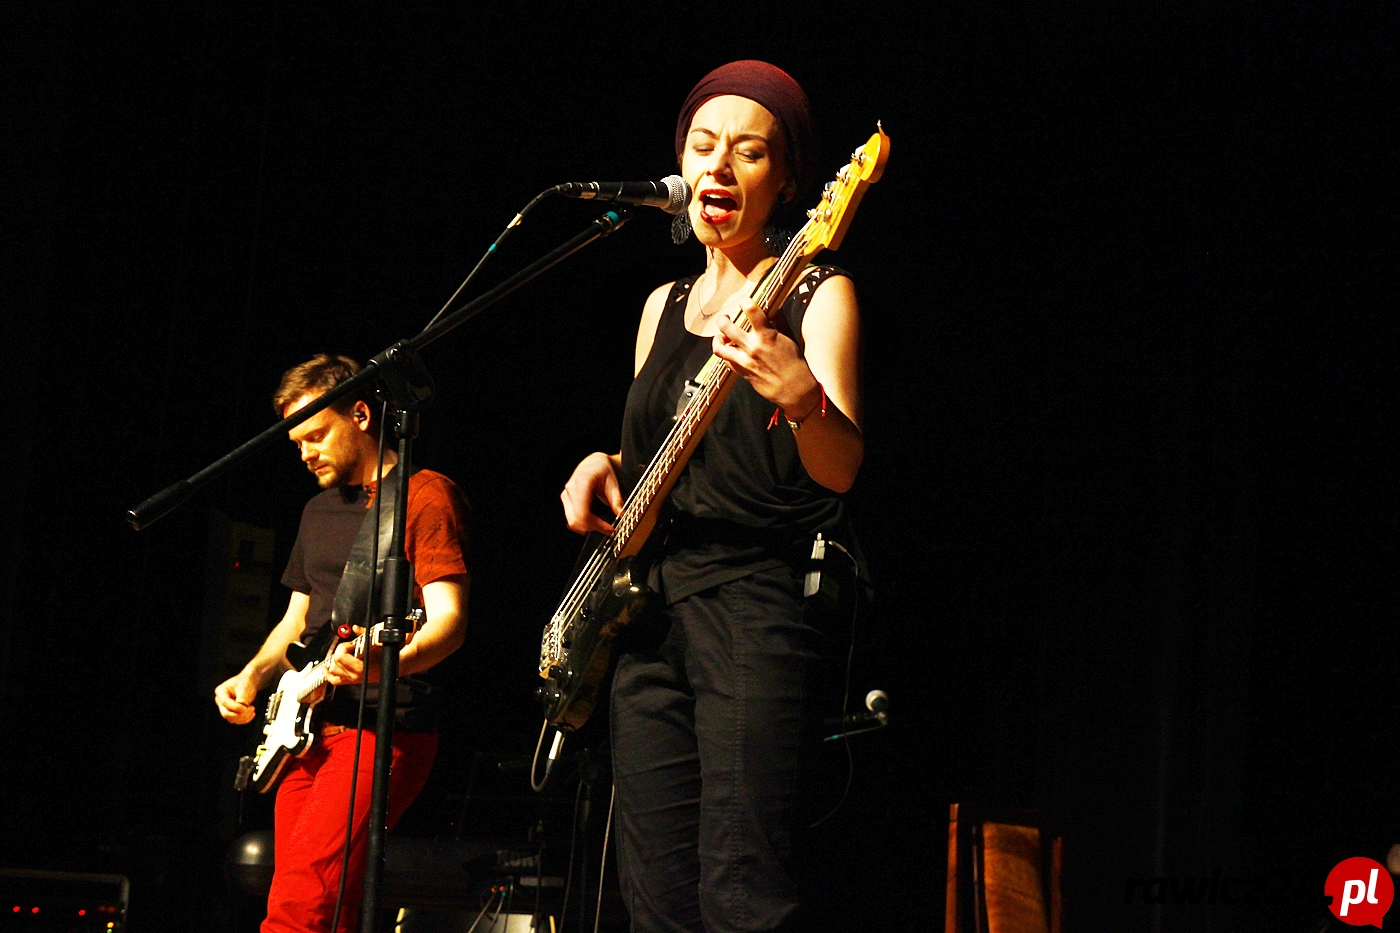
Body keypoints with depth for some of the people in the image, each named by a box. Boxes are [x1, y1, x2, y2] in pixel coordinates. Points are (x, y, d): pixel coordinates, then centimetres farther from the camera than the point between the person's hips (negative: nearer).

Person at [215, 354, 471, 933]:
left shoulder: (424, 494, -3)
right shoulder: (319, 510, 22)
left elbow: (449, 620, -13)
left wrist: (388, 663, -33)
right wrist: (252, 677, 12)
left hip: (383, 727, -8)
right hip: (305, 730, 8)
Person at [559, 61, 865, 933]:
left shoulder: (815, 296, -2)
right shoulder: (665, 305, 19)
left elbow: (839, 470, -15)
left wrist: (800, 397, -36)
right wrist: (607, 469, 6)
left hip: (758, 605, -7)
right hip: (648, 608, 7)